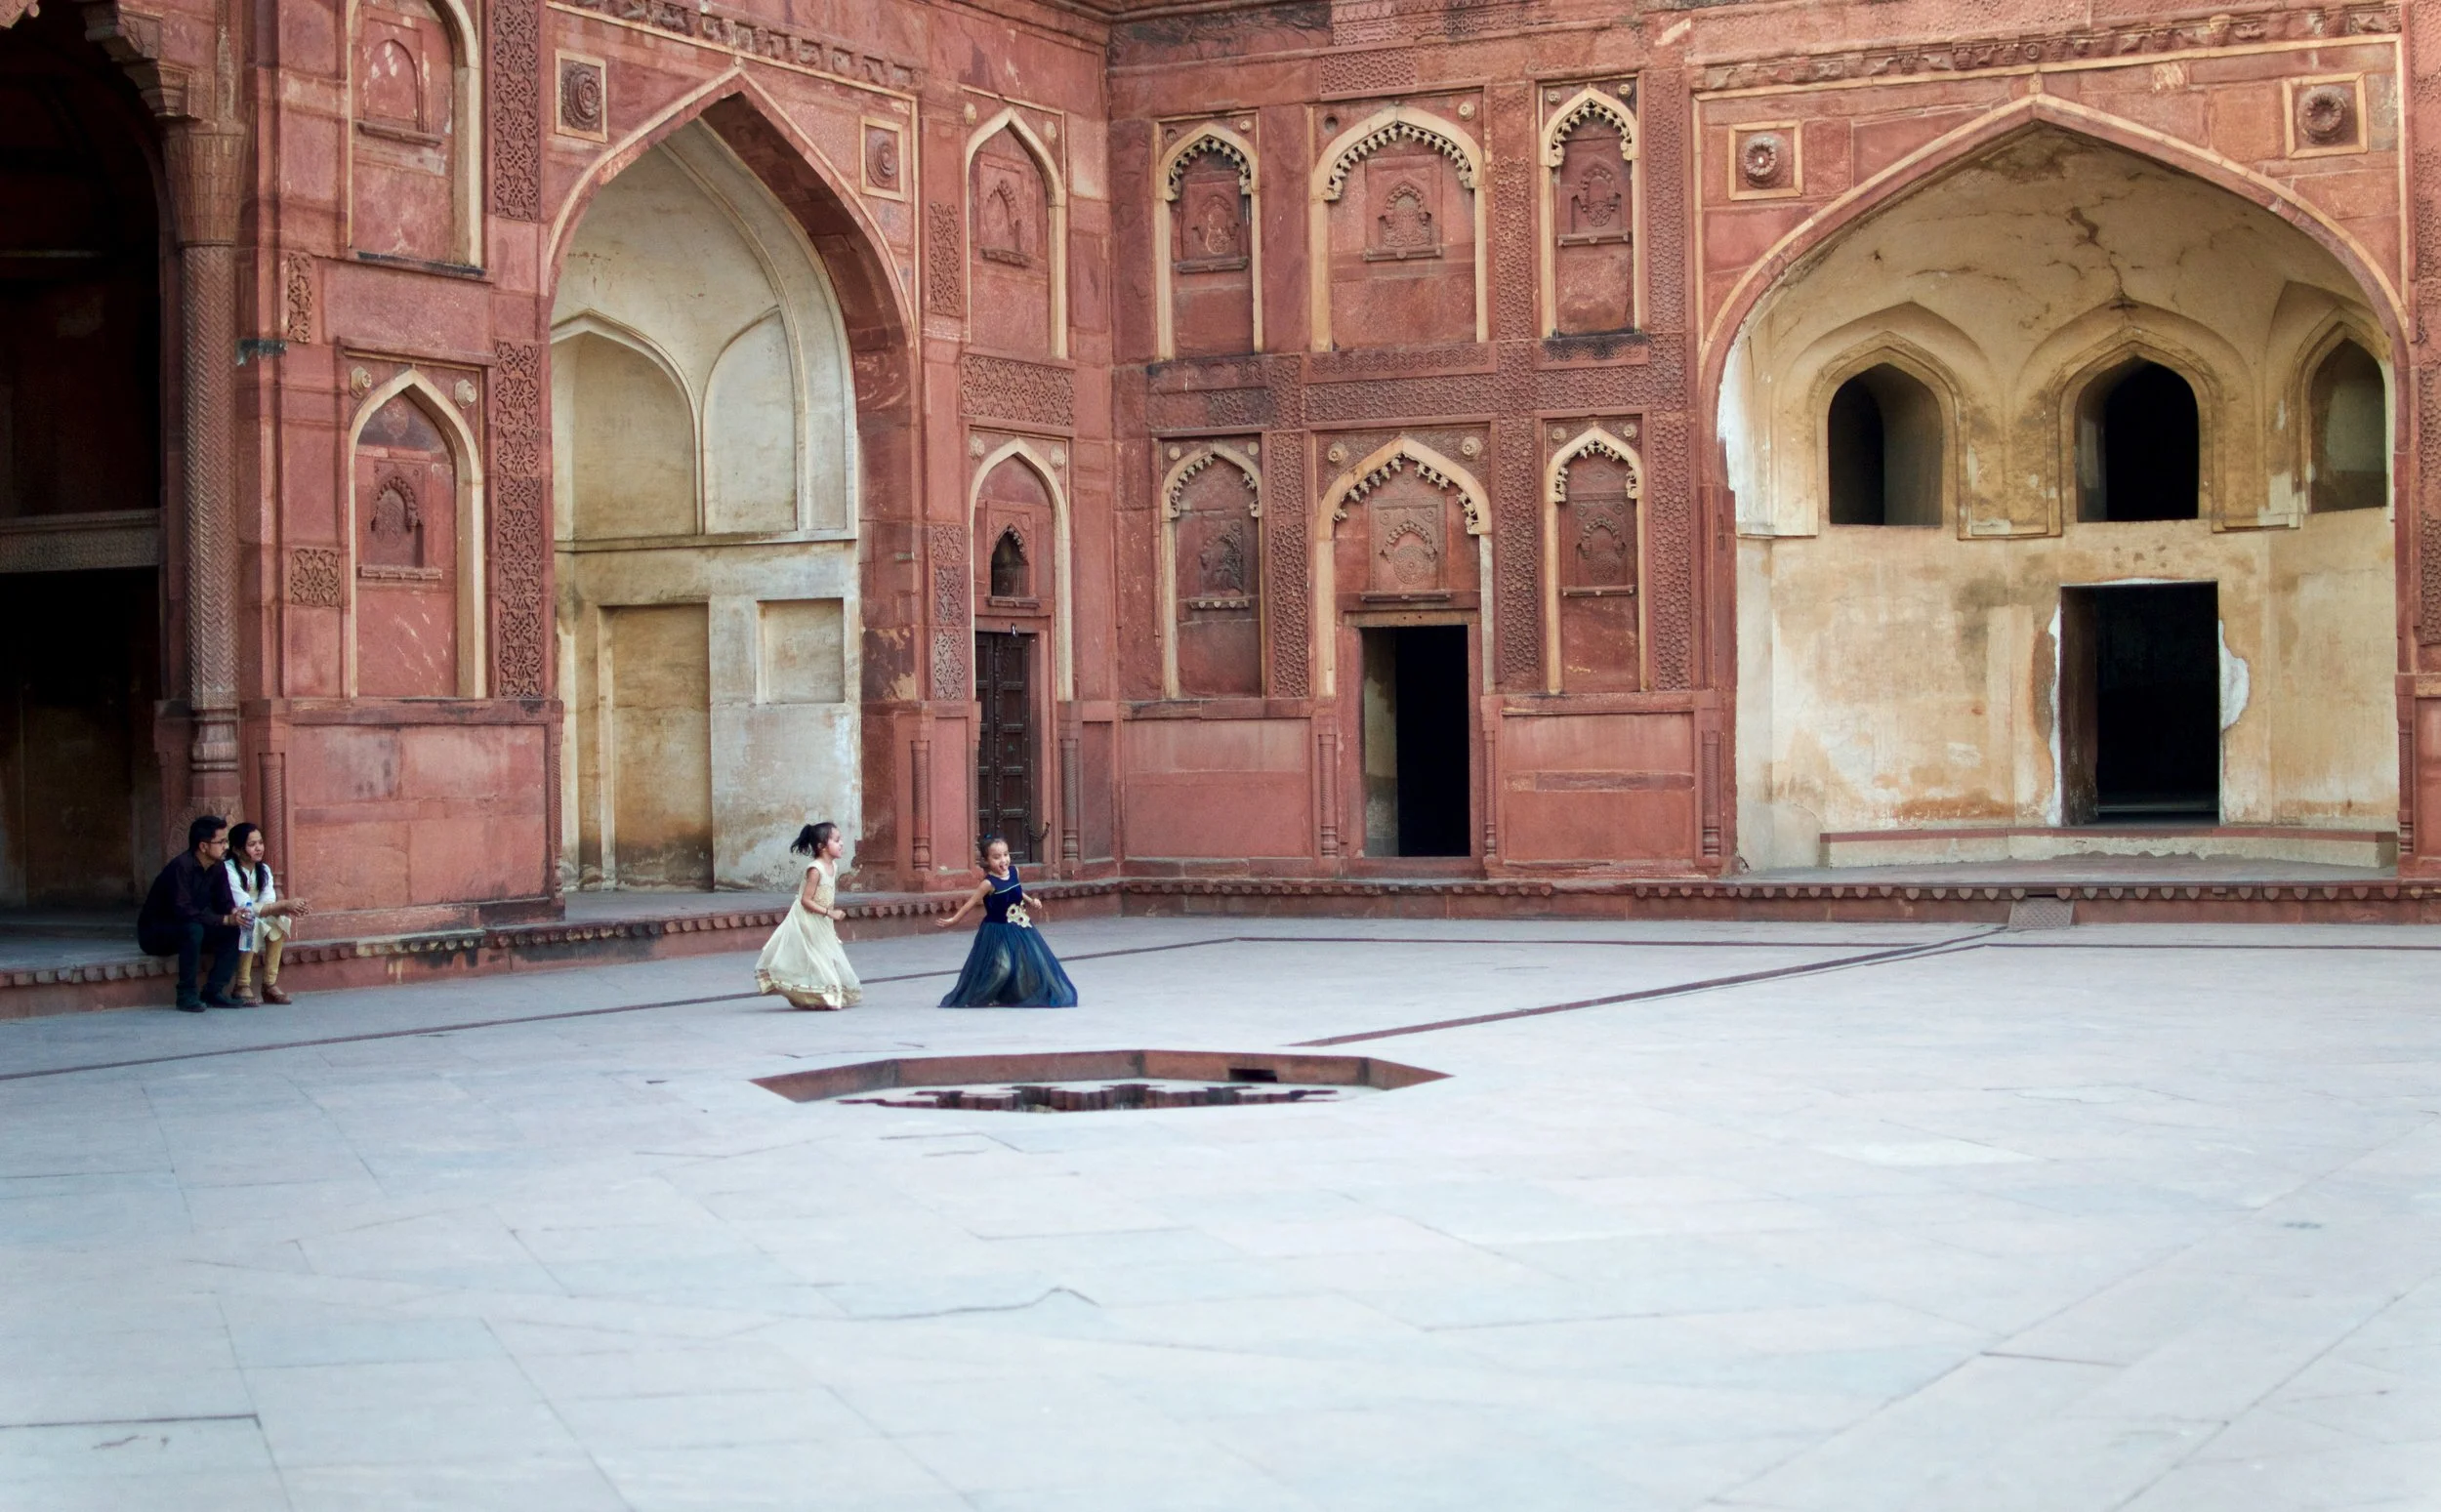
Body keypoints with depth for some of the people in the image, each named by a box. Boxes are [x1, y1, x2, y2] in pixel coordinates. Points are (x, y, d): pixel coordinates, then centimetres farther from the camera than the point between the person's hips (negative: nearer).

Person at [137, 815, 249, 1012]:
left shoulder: (217, 868, -1)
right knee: (192, 929, -36)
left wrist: (234, 913, -23)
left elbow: (224, 902, 2)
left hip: (182, 930, 7)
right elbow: (183, 910, -35)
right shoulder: (181, 867, -26)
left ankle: (213, 991, -11)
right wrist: (225, 919, -36)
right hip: (154, 934, -7)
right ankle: (186, 995, -27)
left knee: (232, 932, -13)